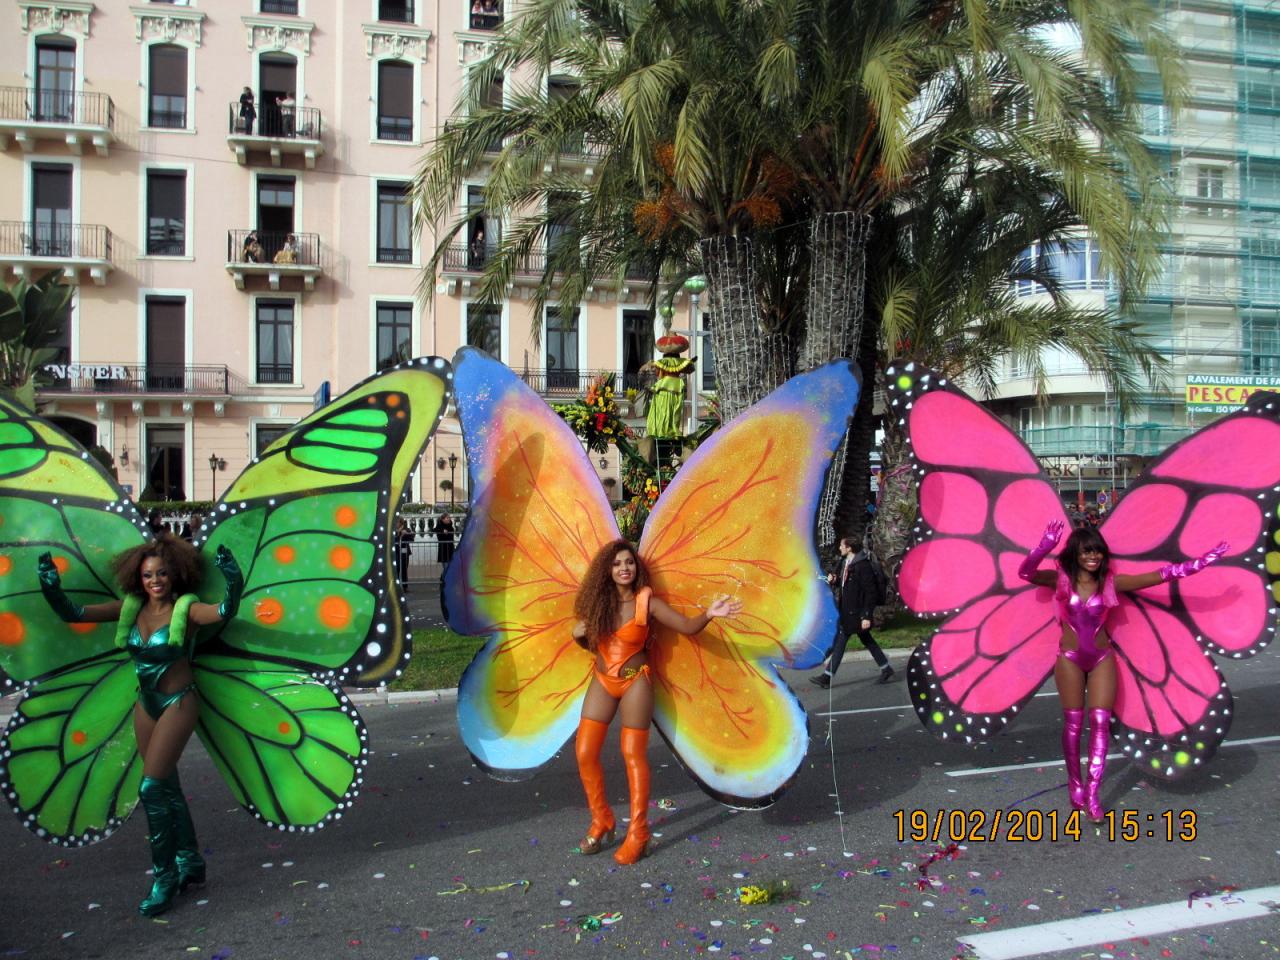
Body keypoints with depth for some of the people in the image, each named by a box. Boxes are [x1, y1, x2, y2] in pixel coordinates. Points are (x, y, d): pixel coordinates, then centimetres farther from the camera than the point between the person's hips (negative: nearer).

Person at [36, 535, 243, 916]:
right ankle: (190, 862, 31)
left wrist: (232, 582, -51)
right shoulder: (130, 608, 1)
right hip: (145, 704, 7)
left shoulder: (185, 609, -15)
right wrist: (52, 588, -16)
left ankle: (165, 875, 4)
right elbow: (73, 614, 0)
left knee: (152, 788, -10)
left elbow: (224, 612, -34)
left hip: (178, 703, -7)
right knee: (167, 787, 15)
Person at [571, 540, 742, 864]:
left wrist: (708, 614, -34)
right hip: (602, 681, 4)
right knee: (585, 754, 0)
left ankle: (638, 834, 7)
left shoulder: (647, 601, -11)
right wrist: (578, 634, -11)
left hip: (634, 682, -4)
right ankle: (602, 823, 18)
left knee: (633, 754, -2)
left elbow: (687, 626, -15)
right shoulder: (598, 601, -2)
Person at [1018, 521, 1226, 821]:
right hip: (1069, 658, -2)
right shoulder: (1061, 579, -7)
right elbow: (1026, 572, -22)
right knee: (1073, 722, 5)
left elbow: (1159, 575, -3)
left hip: (1101, 658, 2)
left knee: (1100, 721, -3)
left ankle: (1092, 793, 0)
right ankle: (1074, 783, 19)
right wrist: (1045, 547, -39)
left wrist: (1199, 563, -10)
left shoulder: (1111, 582, -3)